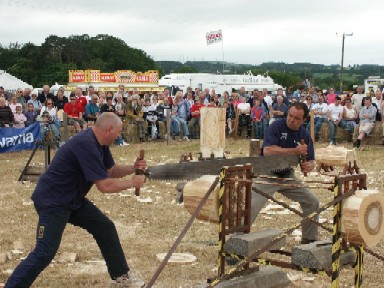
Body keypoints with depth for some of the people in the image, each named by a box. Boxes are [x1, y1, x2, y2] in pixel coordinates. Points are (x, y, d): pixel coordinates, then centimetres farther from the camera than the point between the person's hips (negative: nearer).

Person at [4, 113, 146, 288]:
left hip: (73, 199, 10)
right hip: (52, 201, -10)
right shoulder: (86, 144, -28)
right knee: (44, 254, -15)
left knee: (106, 228, 11)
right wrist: (132, 183, -14)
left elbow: (111, 171, 15)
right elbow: (104, 186, -29)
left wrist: (132, 168, -3)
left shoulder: (99, 143, 2)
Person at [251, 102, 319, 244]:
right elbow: (267, 150, -28)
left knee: (312, 203, 5)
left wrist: (309, 166, -22)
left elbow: (310, 160, 4)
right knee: (251, 208, -19)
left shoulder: (305, 135, 0)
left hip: (288, 176, 6)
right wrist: (295, 151, -29)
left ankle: (309, 239, 23)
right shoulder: (277, 126, -16)